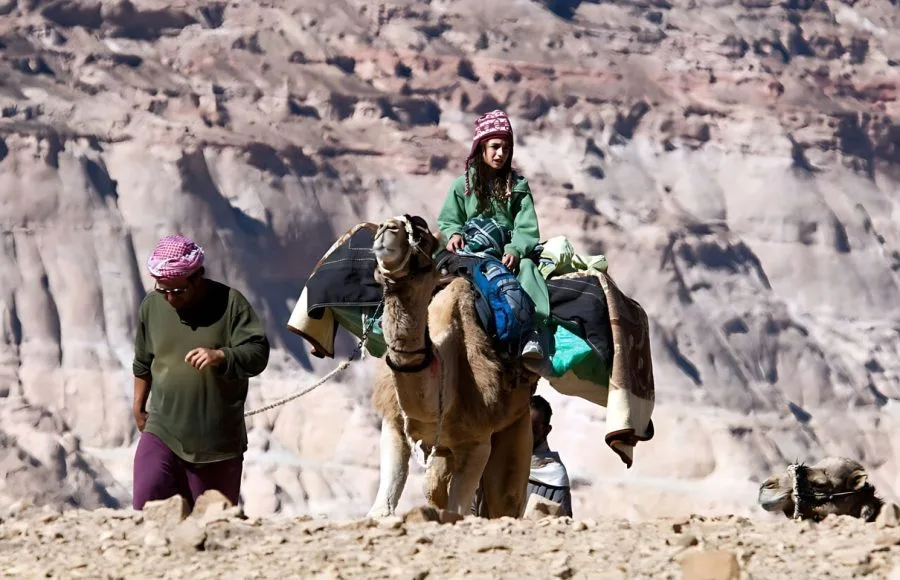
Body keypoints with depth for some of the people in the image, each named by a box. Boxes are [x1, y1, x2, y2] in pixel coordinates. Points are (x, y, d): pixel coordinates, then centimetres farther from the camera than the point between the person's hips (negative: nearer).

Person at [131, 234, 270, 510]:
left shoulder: (230, 303, -7)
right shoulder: (151, 305, 5)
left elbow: (258, 354, -13)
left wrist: (220, 356, -31)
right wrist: (138, 408, 27)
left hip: (218, 443, -2)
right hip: (162, 434, 2)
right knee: (147, 506, -16)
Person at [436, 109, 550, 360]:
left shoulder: (517, 186, 11)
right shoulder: (463, 185, 13)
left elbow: (527, 228, 1)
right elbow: (447, 220, 13)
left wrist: (515, 250, -19)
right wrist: (453, 233, -12)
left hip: (509, 252, 0)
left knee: (526, 266, -34)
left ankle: (532, 331, -49)